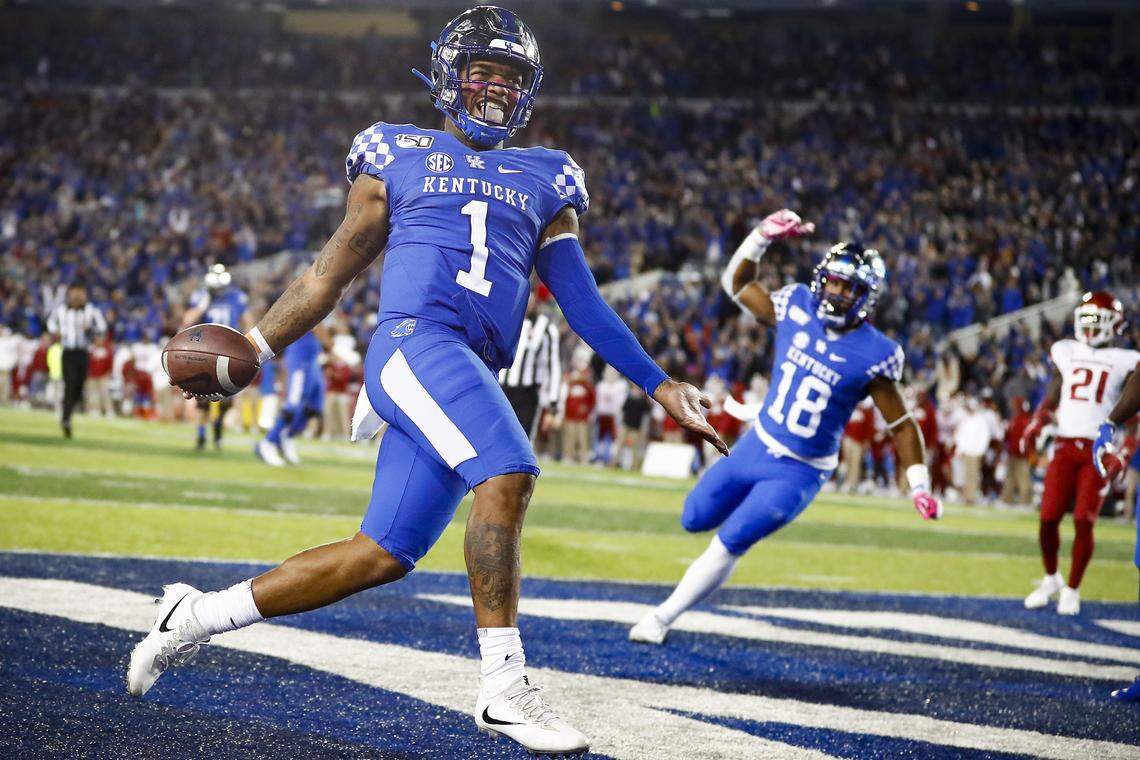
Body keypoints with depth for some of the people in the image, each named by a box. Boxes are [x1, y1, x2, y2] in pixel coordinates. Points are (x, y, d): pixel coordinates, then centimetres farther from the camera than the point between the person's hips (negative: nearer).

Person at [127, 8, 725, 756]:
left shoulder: (544, 182, 25)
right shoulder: (399, 157, 15)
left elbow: (584, 302, 21)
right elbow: (331, 274, 18)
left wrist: (661, 386, 14)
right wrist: (255, 347, 10)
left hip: (472, 379, 5)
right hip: (415, 340, -5)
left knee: (382, 556, -1)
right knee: (508, 475, -28)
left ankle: (199, 615, 15)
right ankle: (503, 687, -26)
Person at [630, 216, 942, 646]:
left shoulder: (873, 355, -18)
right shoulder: (795, 310, -7)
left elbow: (901, 424, -10)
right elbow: (735, 283, 7)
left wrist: (920, 488, -16)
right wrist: (763, 236, -10)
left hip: (800, 473, -5)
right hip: (757, 447, 5)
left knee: (730, 543, -11)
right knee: (694, 520, 12)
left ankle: (663, 617, 5)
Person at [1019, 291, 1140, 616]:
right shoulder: (1066, 353, 12)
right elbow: (1051, 400, 18)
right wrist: (1034, 427, 2)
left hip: (1098, 451, -3)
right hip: (1065, 446, 3)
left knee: (1083, 522, -8)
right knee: (1049, 518, -3)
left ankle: (1072, 590, 7)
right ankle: (1050, 579, 20)